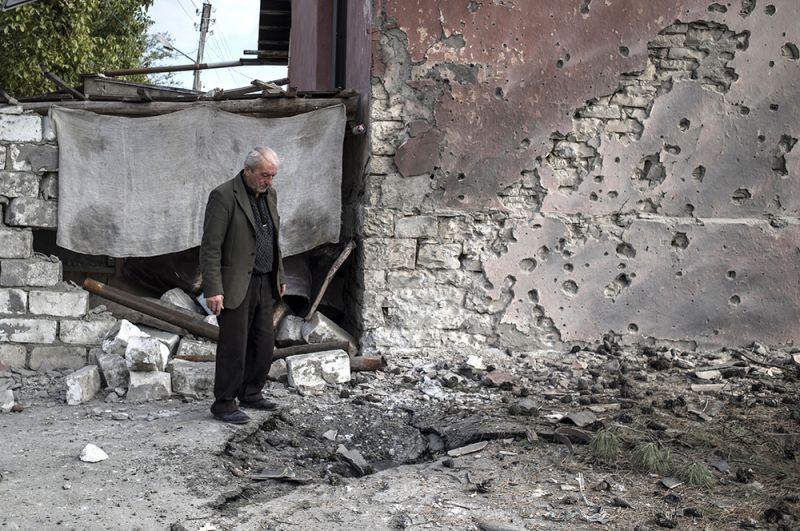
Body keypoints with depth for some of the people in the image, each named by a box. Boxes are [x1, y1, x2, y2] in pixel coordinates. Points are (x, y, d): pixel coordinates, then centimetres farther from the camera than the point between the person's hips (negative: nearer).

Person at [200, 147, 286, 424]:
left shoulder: (269, 194, 10)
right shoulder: (224, 196, -15)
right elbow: (210, 247, -17)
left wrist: (279, 276, 21)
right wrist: (213, 290, -21)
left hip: (264, 283, 8)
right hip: (236, 284, -8)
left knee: (264, 342, 12)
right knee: (233, 346, -2)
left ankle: (250, 393, 28)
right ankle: (224, 404, 9)